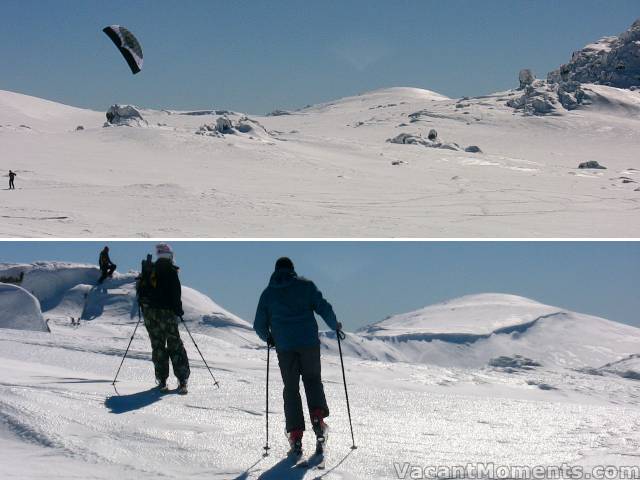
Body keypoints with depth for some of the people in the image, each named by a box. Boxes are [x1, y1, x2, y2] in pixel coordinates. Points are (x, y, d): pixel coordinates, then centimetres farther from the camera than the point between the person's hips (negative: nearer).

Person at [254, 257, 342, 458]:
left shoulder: (268, 293, 9)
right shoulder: (306, 285, 4)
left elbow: (259, 325, 10)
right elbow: (324, 308, -4)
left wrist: (268, 338, 30)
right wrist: (335, 326, 13)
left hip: (284, 347, 1)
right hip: (309, 343, -1)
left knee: (291, 389, 9)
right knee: (313, 380, 18)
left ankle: (295, 436, 0)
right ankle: (317, 416, -6)